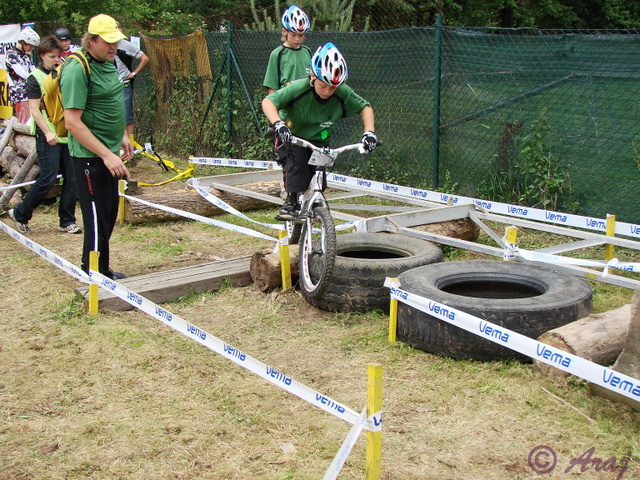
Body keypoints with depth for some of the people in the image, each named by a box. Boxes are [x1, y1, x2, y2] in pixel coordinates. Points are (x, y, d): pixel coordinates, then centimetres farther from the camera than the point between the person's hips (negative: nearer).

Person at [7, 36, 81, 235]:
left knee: (72, 178, 2)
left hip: (68, 134, 5)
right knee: (47, 179, -7)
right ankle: (20, 214, 11)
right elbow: (34, 108, -9)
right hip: (48, 137, -5)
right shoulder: (35, 77, -3)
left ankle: (67, 221, 11)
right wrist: (47, 132, -18)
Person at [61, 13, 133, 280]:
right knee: (97, 220, -2)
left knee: (110, 214, 17)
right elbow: (73, 121, -24)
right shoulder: (77, 70, -20)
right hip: (89, 156, -9)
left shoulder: (108, 62, 8)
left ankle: (101, 270, 31)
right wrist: (106, 155, -25)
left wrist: (123, 136, 20)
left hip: (108, 153, 9)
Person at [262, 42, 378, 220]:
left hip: (320, 142, 3)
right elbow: (268, 101, -32)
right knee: (297, 161, -31)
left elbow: (365, 107, -5)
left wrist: (369, 132, -20)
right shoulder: (299, 88, -29)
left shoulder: (343, 94, -20)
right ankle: (291, 202, -20)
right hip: (293, 138, -3)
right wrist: (278, 123, -50)